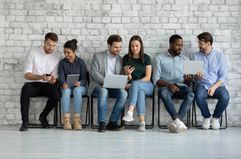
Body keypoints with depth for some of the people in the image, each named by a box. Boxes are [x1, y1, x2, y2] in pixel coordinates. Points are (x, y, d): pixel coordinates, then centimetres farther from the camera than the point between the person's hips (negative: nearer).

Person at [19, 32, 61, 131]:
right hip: (33, 84, -2)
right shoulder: (33, 53, -3)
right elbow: (27, 75, -7)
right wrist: (40, 77, -25)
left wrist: (53, 80, -21)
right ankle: (25, 121, -26)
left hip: (47, 85, 2)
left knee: (56, 95, -31)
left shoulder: (57, 56, 5)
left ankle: (43, 116, -2)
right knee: (25, 89, -37)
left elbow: (55, 76, 5)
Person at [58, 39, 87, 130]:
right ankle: (66, 120, -42)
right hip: (66, 86, 1)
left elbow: (84, 78, -1)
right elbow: (61, 77, -2)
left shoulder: (81, 62, 2)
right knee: (66, 91, -36)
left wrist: (80, 83, -26)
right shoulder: (62, 62, 6)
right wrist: (63, 84, -26)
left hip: (80, 87, -1)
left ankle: (77, 120, -40)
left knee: (77, 90, -37)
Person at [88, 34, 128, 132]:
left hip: (114, 87, 3)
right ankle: (101, 123, -34)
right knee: (103, 91, -38)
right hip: (99, 85, -3)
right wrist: (105, 81, -20)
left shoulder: (120, 59, 19)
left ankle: (112, 122, -27)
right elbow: (94, 72, -3)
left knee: (123, 93, -30)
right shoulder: (98, 56, 8)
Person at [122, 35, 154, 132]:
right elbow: (129, 79, 4)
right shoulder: (126, 58, 6)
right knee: (140, 91, -35)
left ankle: (130, 112, -52)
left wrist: (133, 83, -16)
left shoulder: (146, 58, 2)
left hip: (147, 86, -1)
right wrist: (128, 74, -21)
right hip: (133, 86, 1)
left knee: (135, 84, -35)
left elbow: (148, 77, -4)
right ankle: (142, 122, -45)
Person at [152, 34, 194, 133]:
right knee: (163, 93, -38)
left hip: (181, 86, 2)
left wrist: (188, 80, -11)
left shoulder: (185, 59, 20)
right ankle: (178, 121, -43)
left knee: (190, 94, -33)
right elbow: (156, 79, 1)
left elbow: (187, 82, 15)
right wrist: (169, 85, -17)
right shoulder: (160, 58, 11)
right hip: (165, 86, -2)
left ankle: (175, 122, -41)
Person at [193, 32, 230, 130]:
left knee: (225, 97, -33)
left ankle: (215, 117, -3)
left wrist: (214, 87, -19)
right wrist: (197, 77, -17)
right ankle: (207, 117, -5)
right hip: (202, 85, 1)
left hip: (217, 85, 0)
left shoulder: (219, 55, 4)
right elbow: (194, 78, 8)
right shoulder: (196, 56, 8)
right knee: (199, 96, -35)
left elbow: (224, 76, -3)